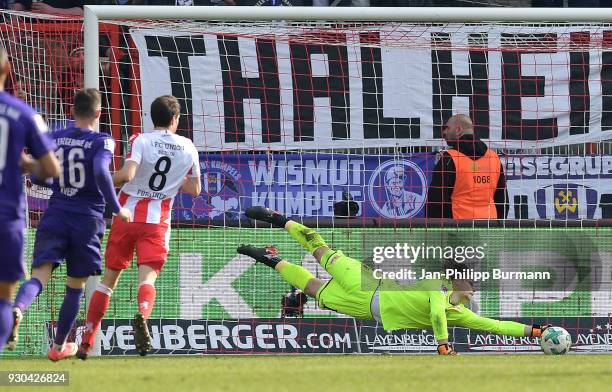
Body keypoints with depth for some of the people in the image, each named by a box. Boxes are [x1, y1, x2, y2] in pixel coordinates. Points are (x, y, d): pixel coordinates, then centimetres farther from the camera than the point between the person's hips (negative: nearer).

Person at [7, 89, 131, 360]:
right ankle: (59, 346, 25)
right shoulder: (102, 141, -4)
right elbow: (101, 172, -22)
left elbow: (36, 177, 13)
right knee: (75, 286, 15)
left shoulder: (52, 139, 8)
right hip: (87, 220, -2)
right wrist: (117, 208, -13)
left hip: (55, 216, 2)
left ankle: (18, 309, -45)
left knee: (40, 275, -12)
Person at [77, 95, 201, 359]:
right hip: (157, 221, 0)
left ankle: (86, 343, 10)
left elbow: (127, 174, -21)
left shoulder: (141, 141, -5)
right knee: (147, 277, -10)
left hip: (127, 216, 0)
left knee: (109, 277, 10)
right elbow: (194, 190, 14)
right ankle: (143, 314, -46)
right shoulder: (188, 148, 6)